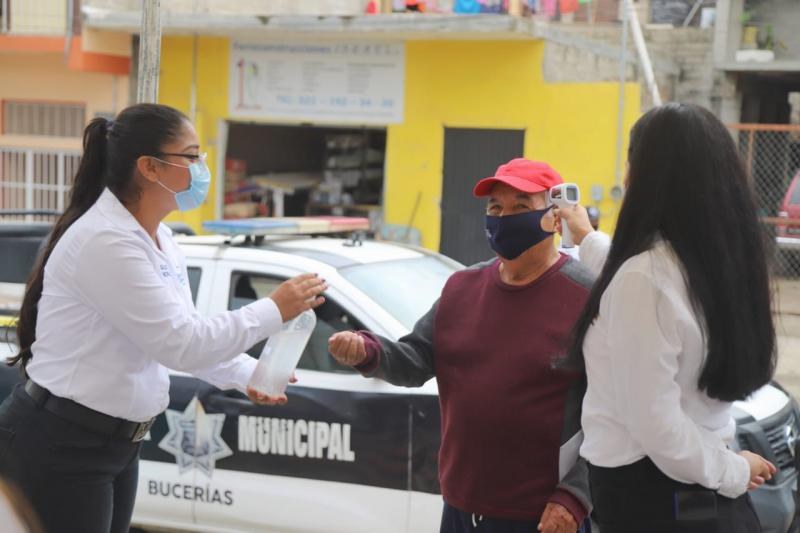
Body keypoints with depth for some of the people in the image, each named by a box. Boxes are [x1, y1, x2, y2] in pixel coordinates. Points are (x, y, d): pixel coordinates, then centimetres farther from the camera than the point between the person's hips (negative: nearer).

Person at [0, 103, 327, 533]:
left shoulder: (159, 240, 7)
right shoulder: (104, 241, -23)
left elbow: (185, 328, 13)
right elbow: (179, 343, -25)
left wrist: (247, 376, -1)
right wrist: (274, 310, -18)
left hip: (116, 442, 9)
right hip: (59, 448, -9)